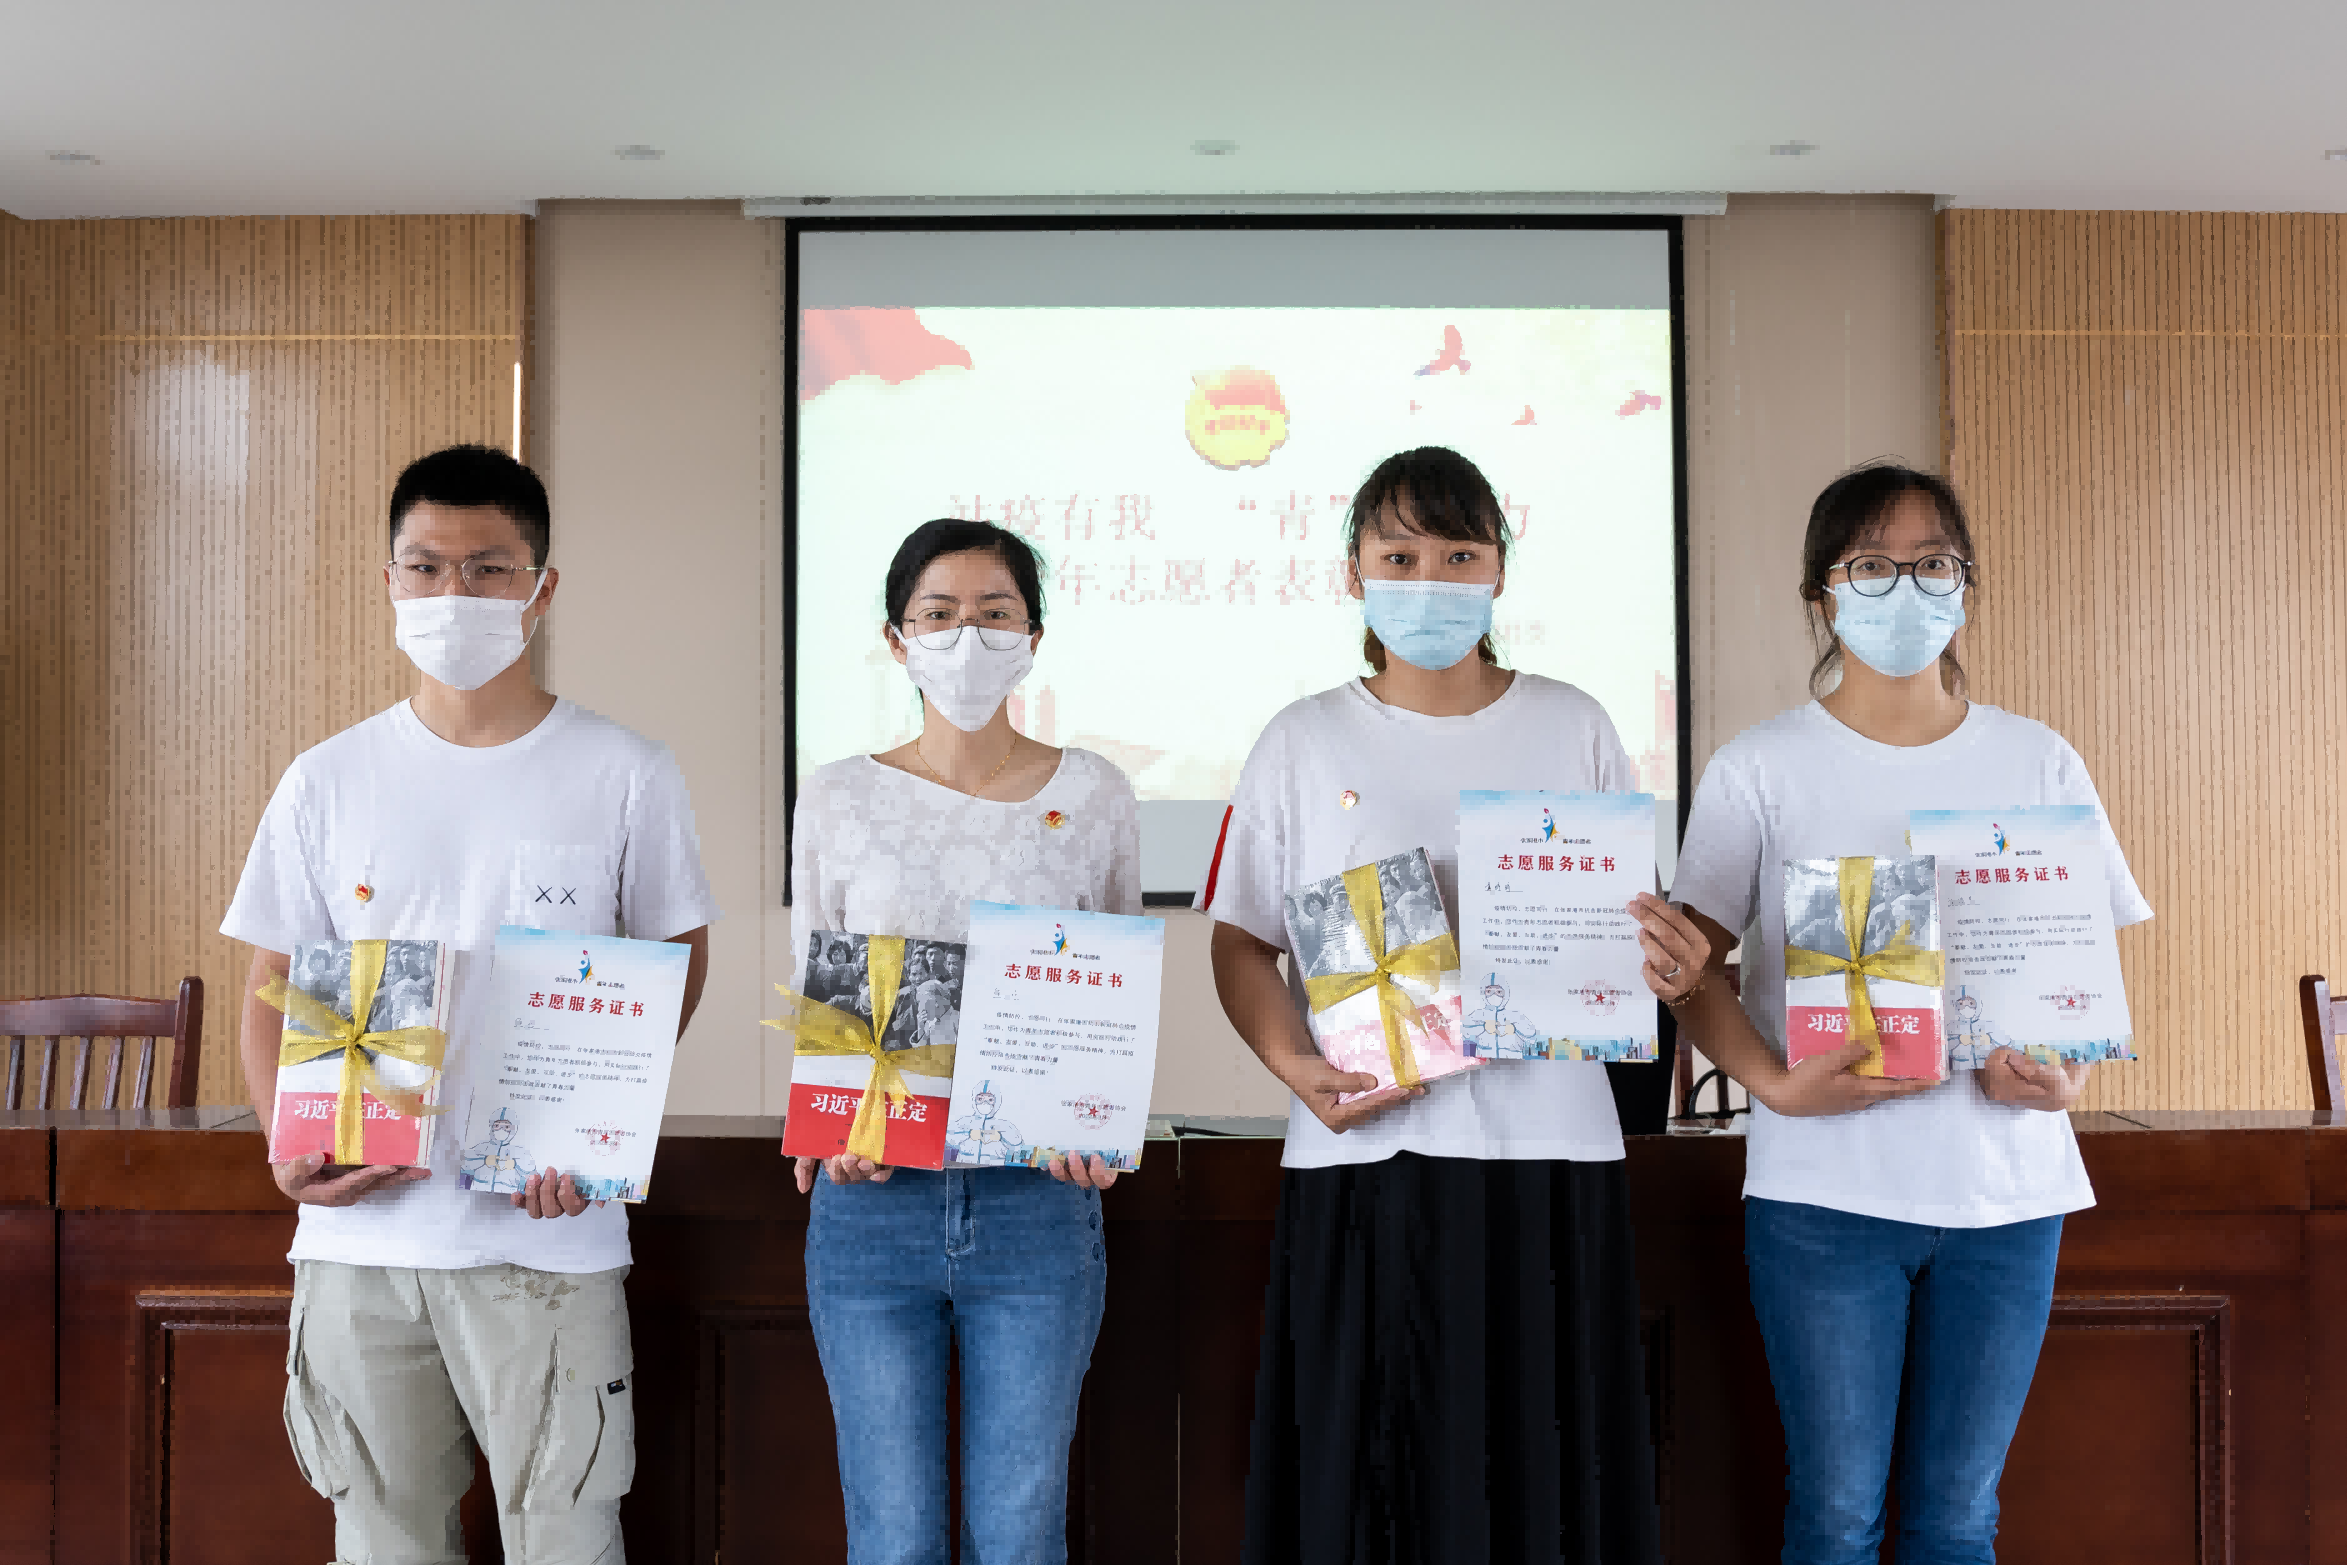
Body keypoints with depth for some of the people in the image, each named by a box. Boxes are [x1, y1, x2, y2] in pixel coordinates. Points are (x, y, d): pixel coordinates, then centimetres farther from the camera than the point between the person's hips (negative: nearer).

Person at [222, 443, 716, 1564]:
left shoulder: (625, 776, 0)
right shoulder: (327, 782, 6)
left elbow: (676, 967, 5)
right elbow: (272, 993, 10)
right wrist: (290, 1146, -8)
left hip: (549, 1237, -2)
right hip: (359, 1236, 2)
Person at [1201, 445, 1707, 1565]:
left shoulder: (1574, 729, 10)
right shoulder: (1305, 742, 7)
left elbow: (1636, 926, 13)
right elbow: (1241, 941, 7)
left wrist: (1671, 965, -11)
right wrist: (1296, 1065, -11)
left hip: (1549, 1155, 1)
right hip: (1367, 1152, 0)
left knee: (1541, 1464, 3)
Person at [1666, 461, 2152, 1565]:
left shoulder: (2039, 763, 7)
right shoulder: (1760, 769, 0)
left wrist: (2070, 1073, -9)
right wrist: (1775, 1083, -18)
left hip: (2006, 1188, 2)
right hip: (1826, 1188, -2)